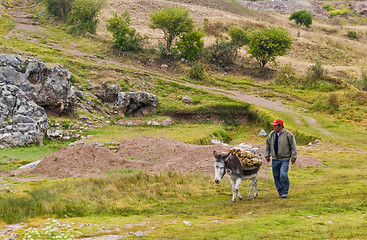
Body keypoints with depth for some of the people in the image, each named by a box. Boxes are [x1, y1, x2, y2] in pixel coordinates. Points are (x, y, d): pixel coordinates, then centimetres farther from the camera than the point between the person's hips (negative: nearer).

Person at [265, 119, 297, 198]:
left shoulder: (288, 134, -5)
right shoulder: (271, 135, 7)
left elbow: (293, 146, -2)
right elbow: (268, 146, 18)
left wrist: (293, 157, -5)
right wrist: (267, 156, 16)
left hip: (285, 159, -5)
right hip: (275, 159, 5)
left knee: (283, 175, -17)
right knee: (276, 176, 6)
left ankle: (285, 192, -4)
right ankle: (280, 192, 19)